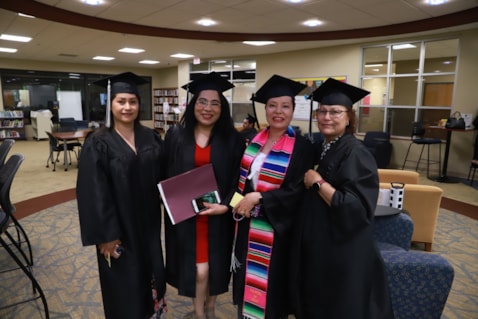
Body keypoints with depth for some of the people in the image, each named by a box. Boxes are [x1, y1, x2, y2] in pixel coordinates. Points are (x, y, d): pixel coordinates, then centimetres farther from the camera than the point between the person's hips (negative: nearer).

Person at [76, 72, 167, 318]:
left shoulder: (150, 138, 1)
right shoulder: (98, 144, -13)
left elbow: (161, 177, 8)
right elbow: (93, 194, -14)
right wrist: (105, 235, -15)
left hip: (147, 224, 5)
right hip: (117, 226, -4)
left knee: (151, 273, 18)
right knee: (123, 283, 11)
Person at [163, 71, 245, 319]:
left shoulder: (232, 139, -3)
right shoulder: (175, 135, -1)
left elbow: (239, 179, -3)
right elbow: (166, 175, 3)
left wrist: (226, 205, -16)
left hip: (218, 214, 1)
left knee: (215, 264, 14)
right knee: (198, 268, 4)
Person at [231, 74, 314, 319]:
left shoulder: (301, 147, -11)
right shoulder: (252, 139, 4)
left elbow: (296, 190, -16)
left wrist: (257, 198, -23)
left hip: (275, 226, -5)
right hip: (247, 223, 5)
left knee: (270, 283, 9)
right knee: (246, 278, 19)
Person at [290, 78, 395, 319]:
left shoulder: (355, 154, -20)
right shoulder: (320, 149, 5)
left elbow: (356, 208, -27)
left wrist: (318, 183, -23)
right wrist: (311, 182, 1)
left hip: (343, 252, -8)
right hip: (316, 245, 8)